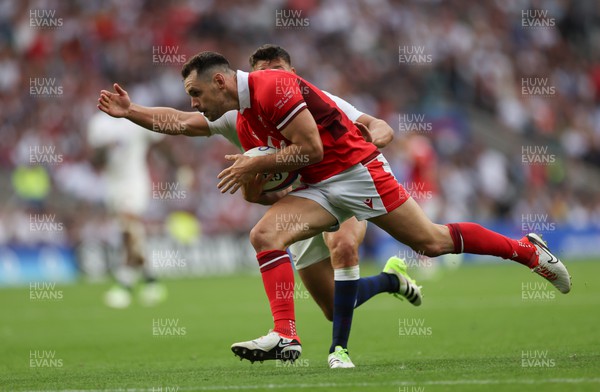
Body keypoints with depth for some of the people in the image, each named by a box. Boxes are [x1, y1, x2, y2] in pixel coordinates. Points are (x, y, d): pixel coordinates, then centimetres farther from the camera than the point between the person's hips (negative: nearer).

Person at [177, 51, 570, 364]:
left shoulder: (271, 86, -18)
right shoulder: (245, 124, 12)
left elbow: (311, 149, -21)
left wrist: (256, 166, -15)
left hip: (355, 169, -8)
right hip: (320, 187, 8)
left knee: (432, 242, -3)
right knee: (264, 235, -13)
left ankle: (527, 249, 15)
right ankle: (286, 336, -20)